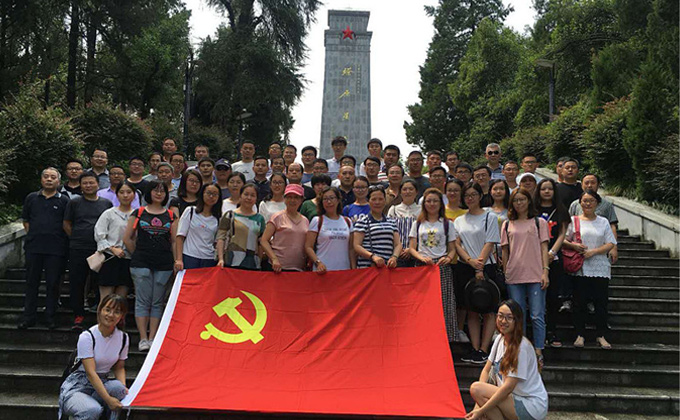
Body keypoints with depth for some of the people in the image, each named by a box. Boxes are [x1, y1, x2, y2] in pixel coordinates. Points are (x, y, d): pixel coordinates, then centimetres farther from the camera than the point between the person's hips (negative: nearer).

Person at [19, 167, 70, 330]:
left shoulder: (64, 200, 3)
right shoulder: (31, 198, 11)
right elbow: (26, 220, 15)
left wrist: (63, 240, -3)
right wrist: (32, 235, 4)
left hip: (56, 249, -2)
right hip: (33, 247, 3)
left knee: (53, 283, 4)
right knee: (31, 282, 8)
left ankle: (50, 317, 13)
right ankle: (29, 316, 16)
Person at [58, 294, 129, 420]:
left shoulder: (123, 338, 2)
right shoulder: (87, 336, -15)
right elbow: (90, 373, -22)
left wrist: (124, 388, -12)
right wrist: (108, 399, -32)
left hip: (101, 383, 5)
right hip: (77, 386, -5)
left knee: (118, 387, -30)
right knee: (94, 410, -35)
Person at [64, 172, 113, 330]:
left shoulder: (106, 203, 9)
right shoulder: (74, 203, 6)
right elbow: (66, 224, 10)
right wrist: (77, 239, 3)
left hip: (100, 249, 0)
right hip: (78, 250, 0)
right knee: (76, 283, 2)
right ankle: (78, 315, 13)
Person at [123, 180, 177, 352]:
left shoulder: (171, 216, 11)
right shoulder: (139, 213, 7)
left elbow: (175, 241, 11)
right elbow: (127, 238, 9)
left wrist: (177, 262, 4)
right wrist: (138, 254, 9)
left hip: (164, 265, 2)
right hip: (141, 264, -1)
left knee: (158, 302, 4)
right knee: (143, 301, -3)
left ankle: (152, 338, 9)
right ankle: (143, 339, 1)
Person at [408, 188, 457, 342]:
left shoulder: (447, 224, 13)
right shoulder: (418, 224, 14)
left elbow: (452, 249, 10)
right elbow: (412, 248, 8)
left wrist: (448, 258, -11)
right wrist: (422, 258, -11)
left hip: (442, 267, -1)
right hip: (422, 267, 1)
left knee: (444, 304, -7)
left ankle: (445, 340, -2)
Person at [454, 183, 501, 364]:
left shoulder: (490, 217, 3)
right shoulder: (459, 220, 14)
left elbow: (489, 244, -4)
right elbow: (457, 243, 6)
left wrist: (480, 267, -13)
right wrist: (470, 260, -11)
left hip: (485, 267, -3)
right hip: (465, 268, 4)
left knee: (488, 310, -3)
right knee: (471, 311, 4)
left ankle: (484, 350, -1)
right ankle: (475, 349, 6)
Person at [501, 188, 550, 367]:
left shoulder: (539, 222, 7)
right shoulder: (507, 225, 12)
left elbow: (544, 248, 3)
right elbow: (505, 251, 13)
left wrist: (545, 272, -6)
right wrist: (505, 274, 8)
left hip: (535, 276, -2)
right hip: (514, 277, 2)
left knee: (537, 316, -5)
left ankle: (538, 352, 0)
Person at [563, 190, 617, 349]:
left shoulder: (603, 222, 9)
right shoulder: (574, 221, 6)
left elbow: (610, 244, 3)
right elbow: (563, 240, 6)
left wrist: (593, 251, -11)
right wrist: (573, 245, -14)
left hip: (600, 268, 1)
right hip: (580, 268, -1)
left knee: (601, 302, 1)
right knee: (579, 302, 0)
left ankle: (601, 336, 11)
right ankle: (580, 335, 10)